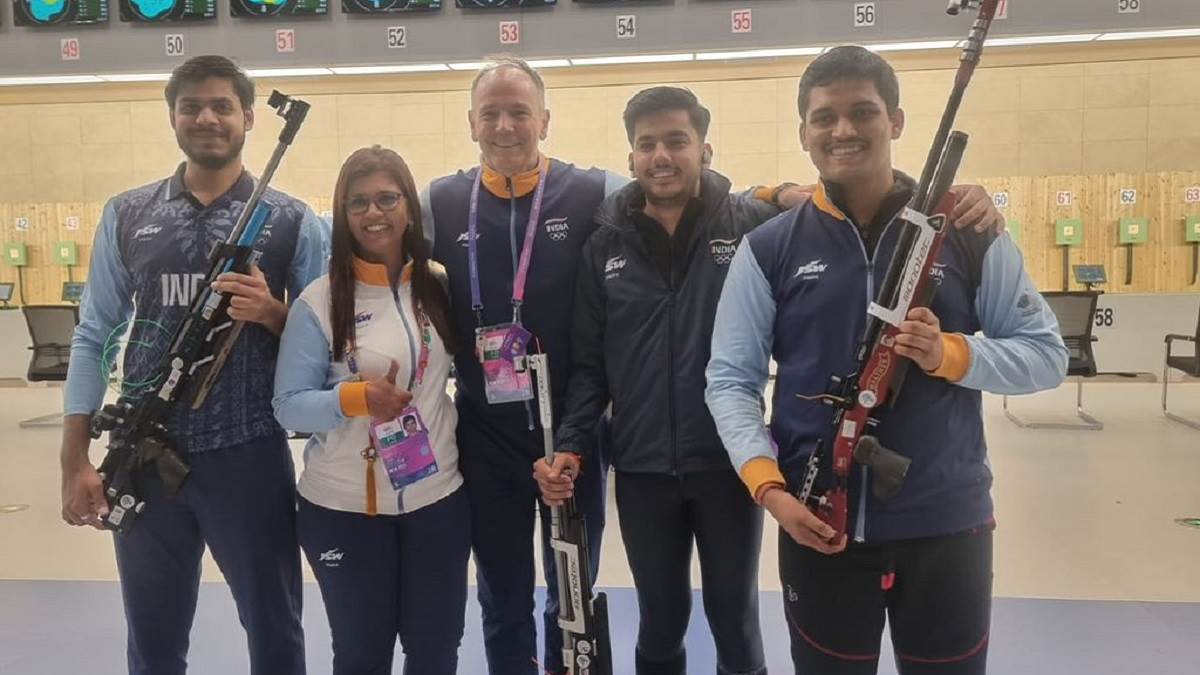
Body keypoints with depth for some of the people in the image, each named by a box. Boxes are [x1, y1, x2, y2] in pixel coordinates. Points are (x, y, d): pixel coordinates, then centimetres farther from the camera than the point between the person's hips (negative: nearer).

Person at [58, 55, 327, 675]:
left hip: (249, 456, -2)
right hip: (143, 458, 2)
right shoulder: (125, 216, 4)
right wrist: (75, 460, 2)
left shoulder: (291, 222, -2)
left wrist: (271, 313, -18)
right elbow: (93, 337, 6)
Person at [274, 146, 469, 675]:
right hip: (343, 507, -2)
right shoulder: (318, 302, -9)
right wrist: (358, 398, -26)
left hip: (438, 497, 3)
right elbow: (288, 406, -11)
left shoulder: (439, 287, 1)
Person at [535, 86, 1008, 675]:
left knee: (736, 620, 18)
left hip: (730, 462, -2)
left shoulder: (753, 223, -6)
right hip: (641, 470, 2)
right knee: (659, 623, 20)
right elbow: (590, 361, 4)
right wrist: (570, 443, -5)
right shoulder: (606, 245, 1)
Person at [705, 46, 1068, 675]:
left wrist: (950, 354, -17)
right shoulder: (768, 248, -2)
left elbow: (1045, 353, 2)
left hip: (948, 522, 1)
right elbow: (730, 379, -3)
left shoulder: (971, 235, 0)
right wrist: (769, 487, -16)